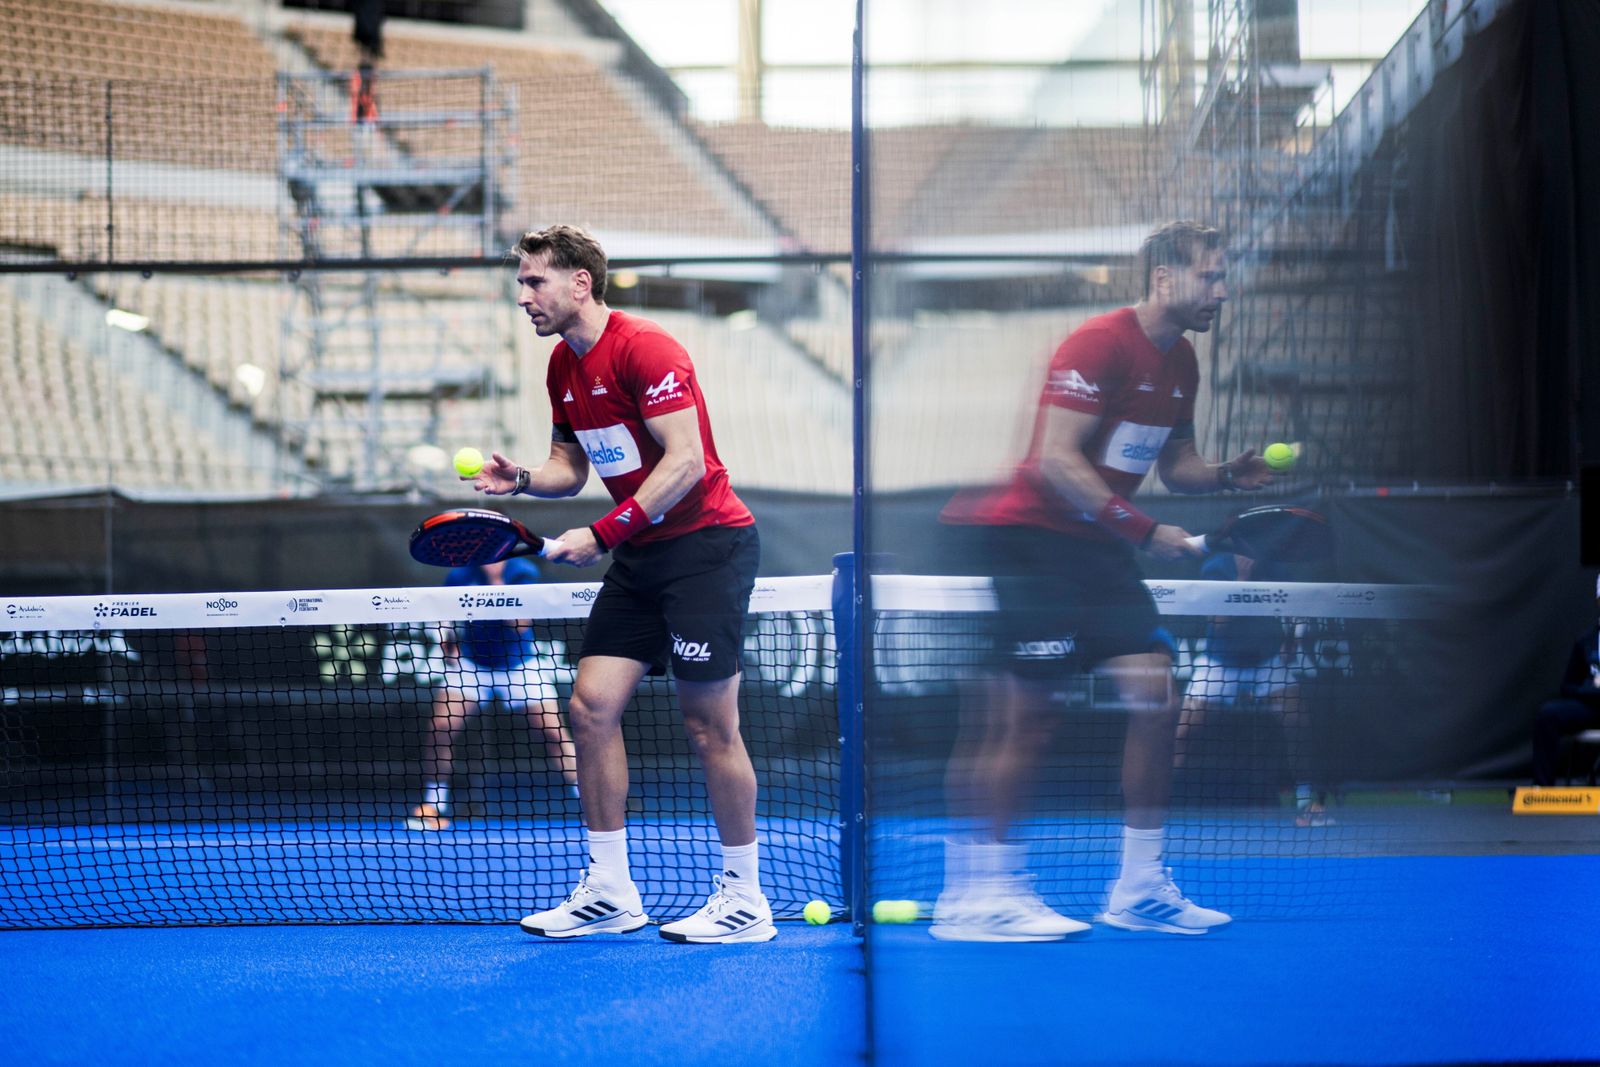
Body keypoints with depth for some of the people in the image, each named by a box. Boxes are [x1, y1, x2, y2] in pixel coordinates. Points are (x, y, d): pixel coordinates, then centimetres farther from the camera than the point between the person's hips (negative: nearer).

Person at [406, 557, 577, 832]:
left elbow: (520, 625, -26)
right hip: (471, 664, 2)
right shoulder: (460, 575, -9)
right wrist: (450, 643, -6)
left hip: (519, 665, -1)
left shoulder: (523, 572, -16)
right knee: (439, 729, -13)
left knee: (554, 733, -12)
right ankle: (433, 807, 1)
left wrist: (496, 580, -32)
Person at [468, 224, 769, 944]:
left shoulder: (643, 350, -16)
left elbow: (686, 461, -22)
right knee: (590, 706, 1)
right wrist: (521, 479, -1)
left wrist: (602, 535, -24)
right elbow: (572, 464, 21)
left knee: (709, 724, -6)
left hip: (707, 544, -9)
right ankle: (609, 894, 8)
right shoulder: (563, 367, 11)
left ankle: (744, 902, 4)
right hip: (640, 558, 9)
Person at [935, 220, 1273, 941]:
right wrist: (1142, 529, -23)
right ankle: (972, 897, -1)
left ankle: (1140, 888, 7)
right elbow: (1057, 461, -21)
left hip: (1096, 549, 9)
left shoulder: (1180, 363, 12)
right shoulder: (1099, 345, -16)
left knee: (1156, 694, 0)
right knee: (1021, 717, -8)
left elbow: (1174, 462, 22)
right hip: (1030, 537, -9)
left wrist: (1228, 474, 0)